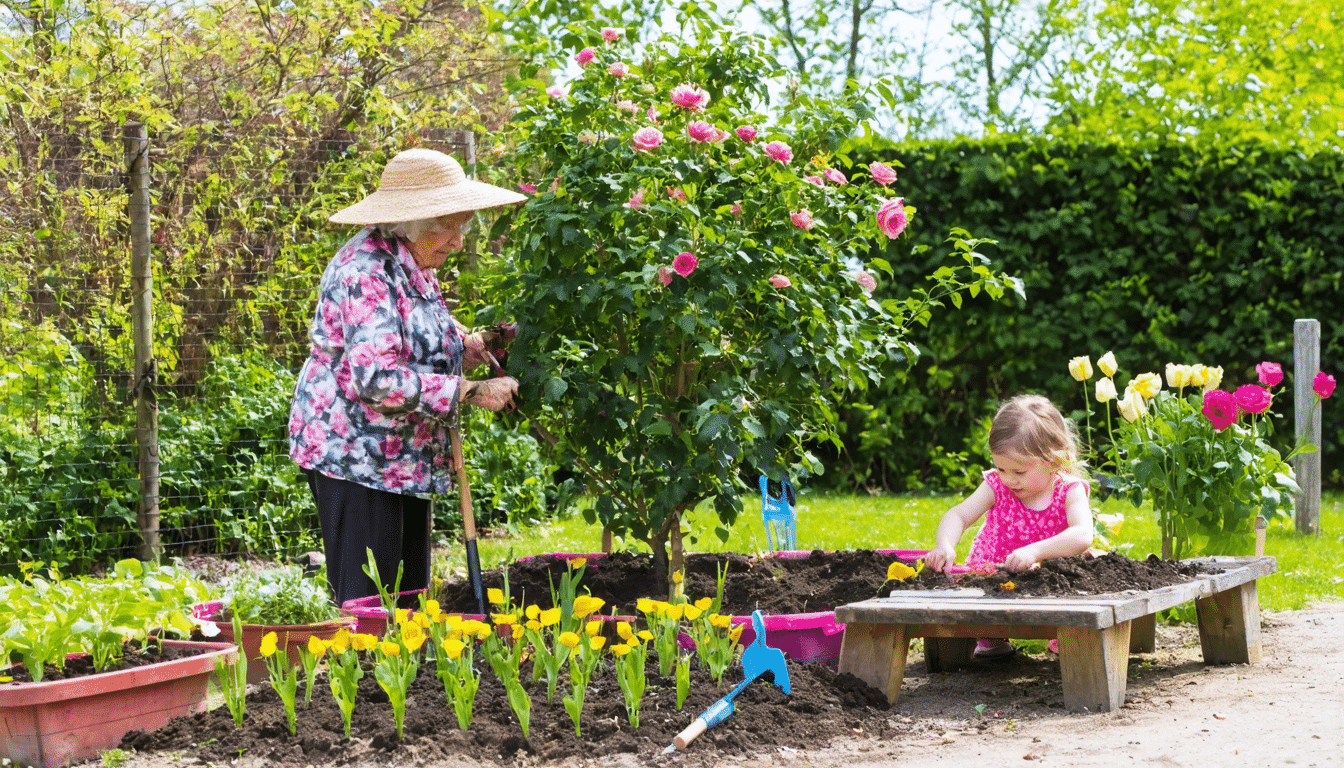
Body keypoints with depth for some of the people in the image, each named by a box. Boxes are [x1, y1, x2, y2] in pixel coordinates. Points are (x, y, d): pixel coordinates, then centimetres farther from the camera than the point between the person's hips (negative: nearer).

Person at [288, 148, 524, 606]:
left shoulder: (416, 267, 11)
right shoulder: (366, 270, -20)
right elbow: (376, 376, -29)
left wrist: (476, 345, 3)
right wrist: (471, 392, -26)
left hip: (406, 461, 10)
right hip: (355, 457, -10)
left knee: (408, 594, 11)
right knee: (366, 602, -8)